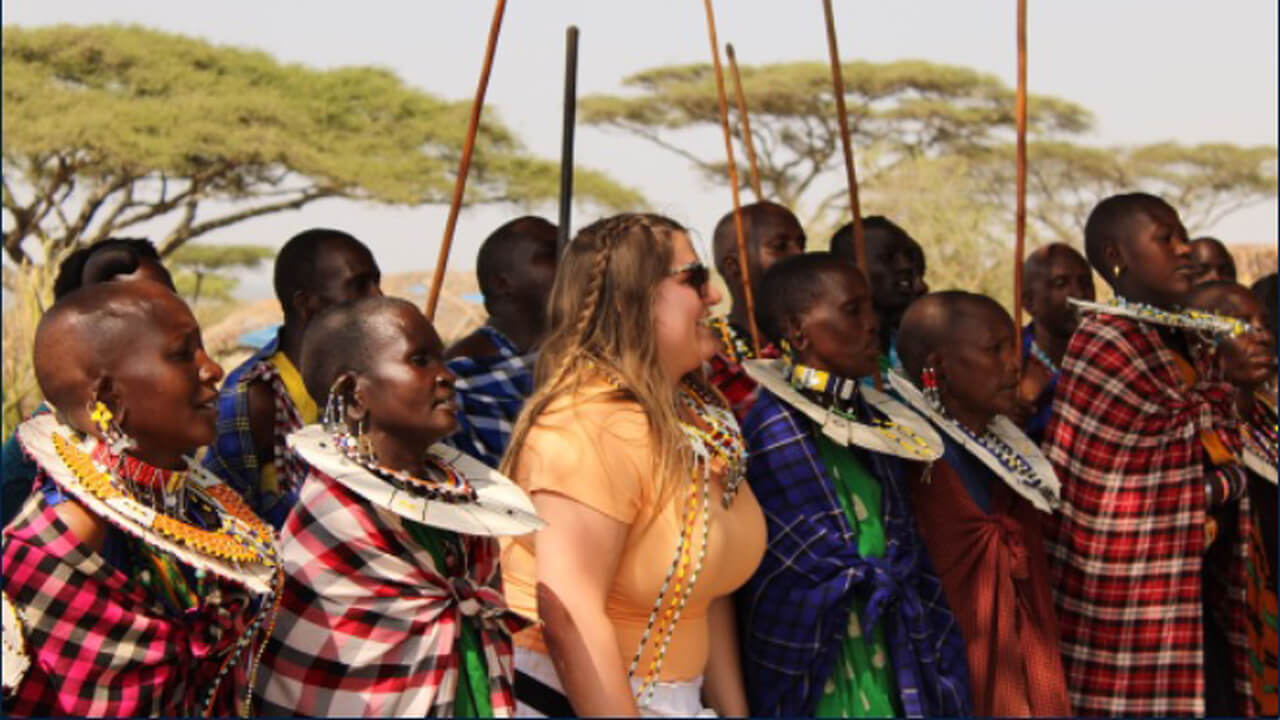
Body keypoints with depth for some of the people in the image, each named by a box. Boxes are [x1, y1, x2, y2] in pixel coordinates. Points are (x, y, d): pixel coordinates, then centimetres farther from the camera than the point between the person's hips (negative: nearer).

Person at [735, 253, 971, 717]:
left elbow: (910, 561, 8)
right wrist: (880, 576, 0)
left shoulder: (872, 422, 7)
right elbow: (840, 574, -17)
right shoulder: (774, 432, -16)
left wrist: (942, 679, 3)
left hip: (893, 677, 7)